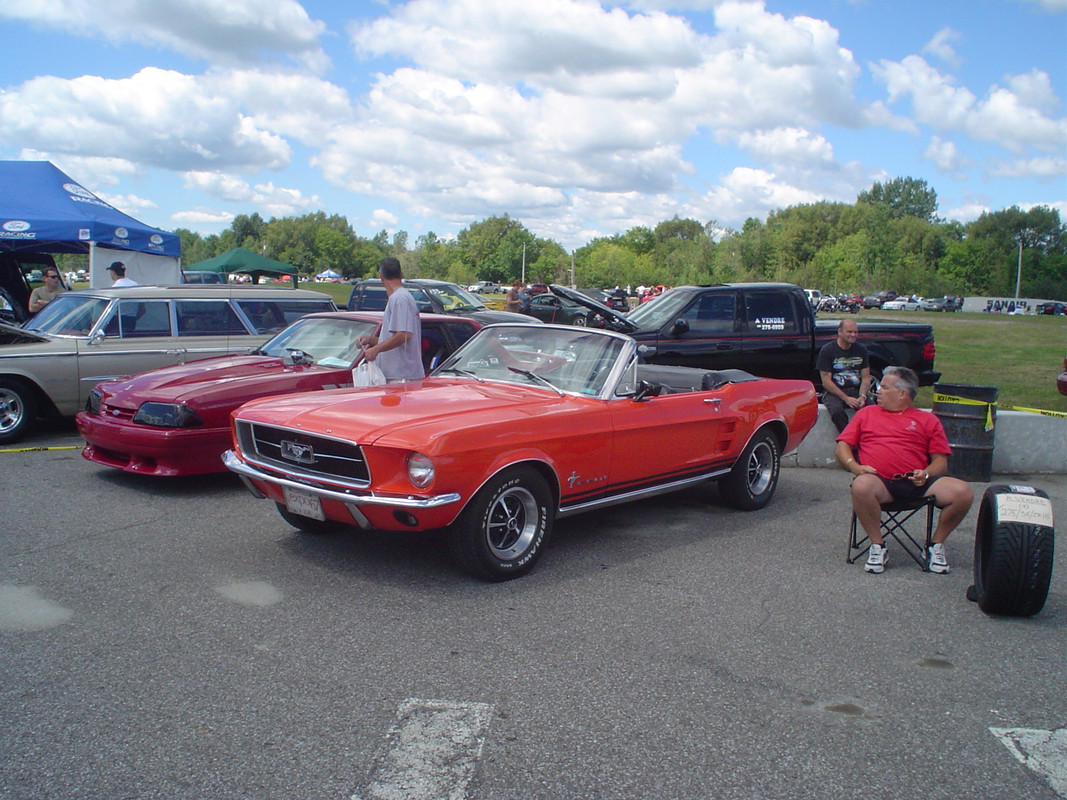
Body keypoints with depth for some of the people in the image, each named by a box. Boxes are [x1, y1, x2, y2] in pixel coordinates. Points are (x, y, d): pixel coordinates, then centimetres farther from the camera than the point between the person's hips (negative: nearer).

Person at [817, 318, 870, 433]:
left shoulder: (861, 350, 11)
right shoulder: (827, 350, -3)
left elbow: (866, 377, 11)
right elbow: (826, 382, -7)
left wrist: (862, 396, -10)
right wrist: (846, 398, -16)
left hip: (856, 391, 4)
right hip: (833, 392, -3)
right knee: (837, 411, -36)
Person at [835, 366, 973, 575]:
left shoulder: (928, 420, 22)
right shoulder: (866, 413, 23)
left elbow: (941, 461, 16)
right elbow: (842, 447, 16)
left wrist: (926, 473, -7)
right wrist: (855, 467, -5)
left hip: (916, 484, 2)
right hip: (879, 482, -1)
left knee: (963, 492, -23)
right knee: (861, 486, -38)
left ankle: (936, 546, 1)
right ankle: (877, 545, -15)